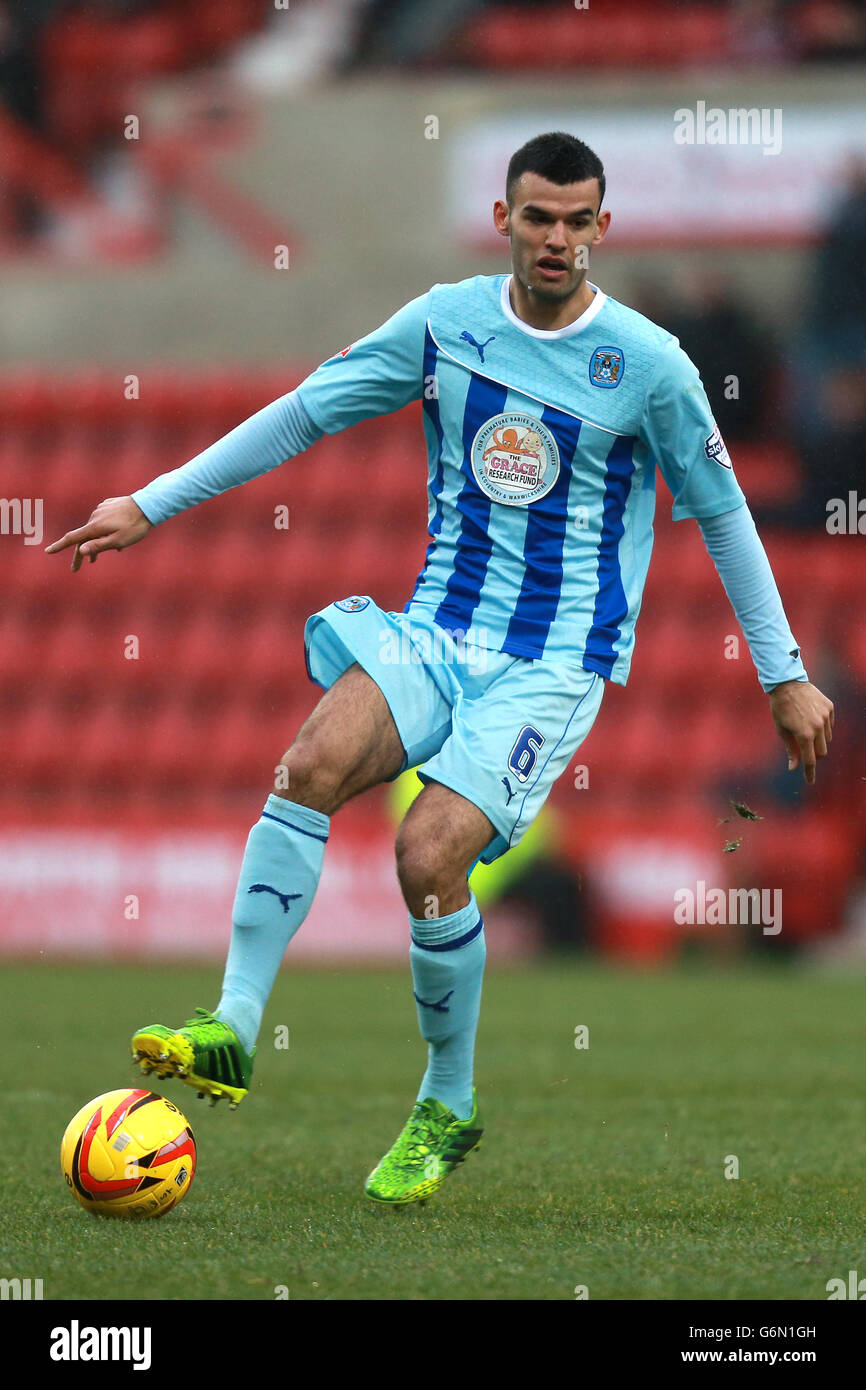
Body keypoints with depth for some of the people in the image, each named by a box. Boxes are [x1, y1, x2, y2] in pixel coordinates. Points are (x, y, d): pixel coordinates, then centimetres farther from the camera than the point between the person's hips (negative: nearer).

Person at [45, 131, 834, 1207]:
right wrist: (150, 505, 8)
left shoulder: (648, 364, -6)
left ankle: (447, 1110, 1)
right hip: (437, 630, 3)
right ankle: (232, 1027, -25)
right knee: (312, 764, -26)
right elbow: (302, 414, 9)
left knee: (430, 856, -21)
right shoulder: (445, 322, 2)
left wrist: (785, 677, 8)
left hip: (556, 662, -3)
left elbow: (722, 514, 5)